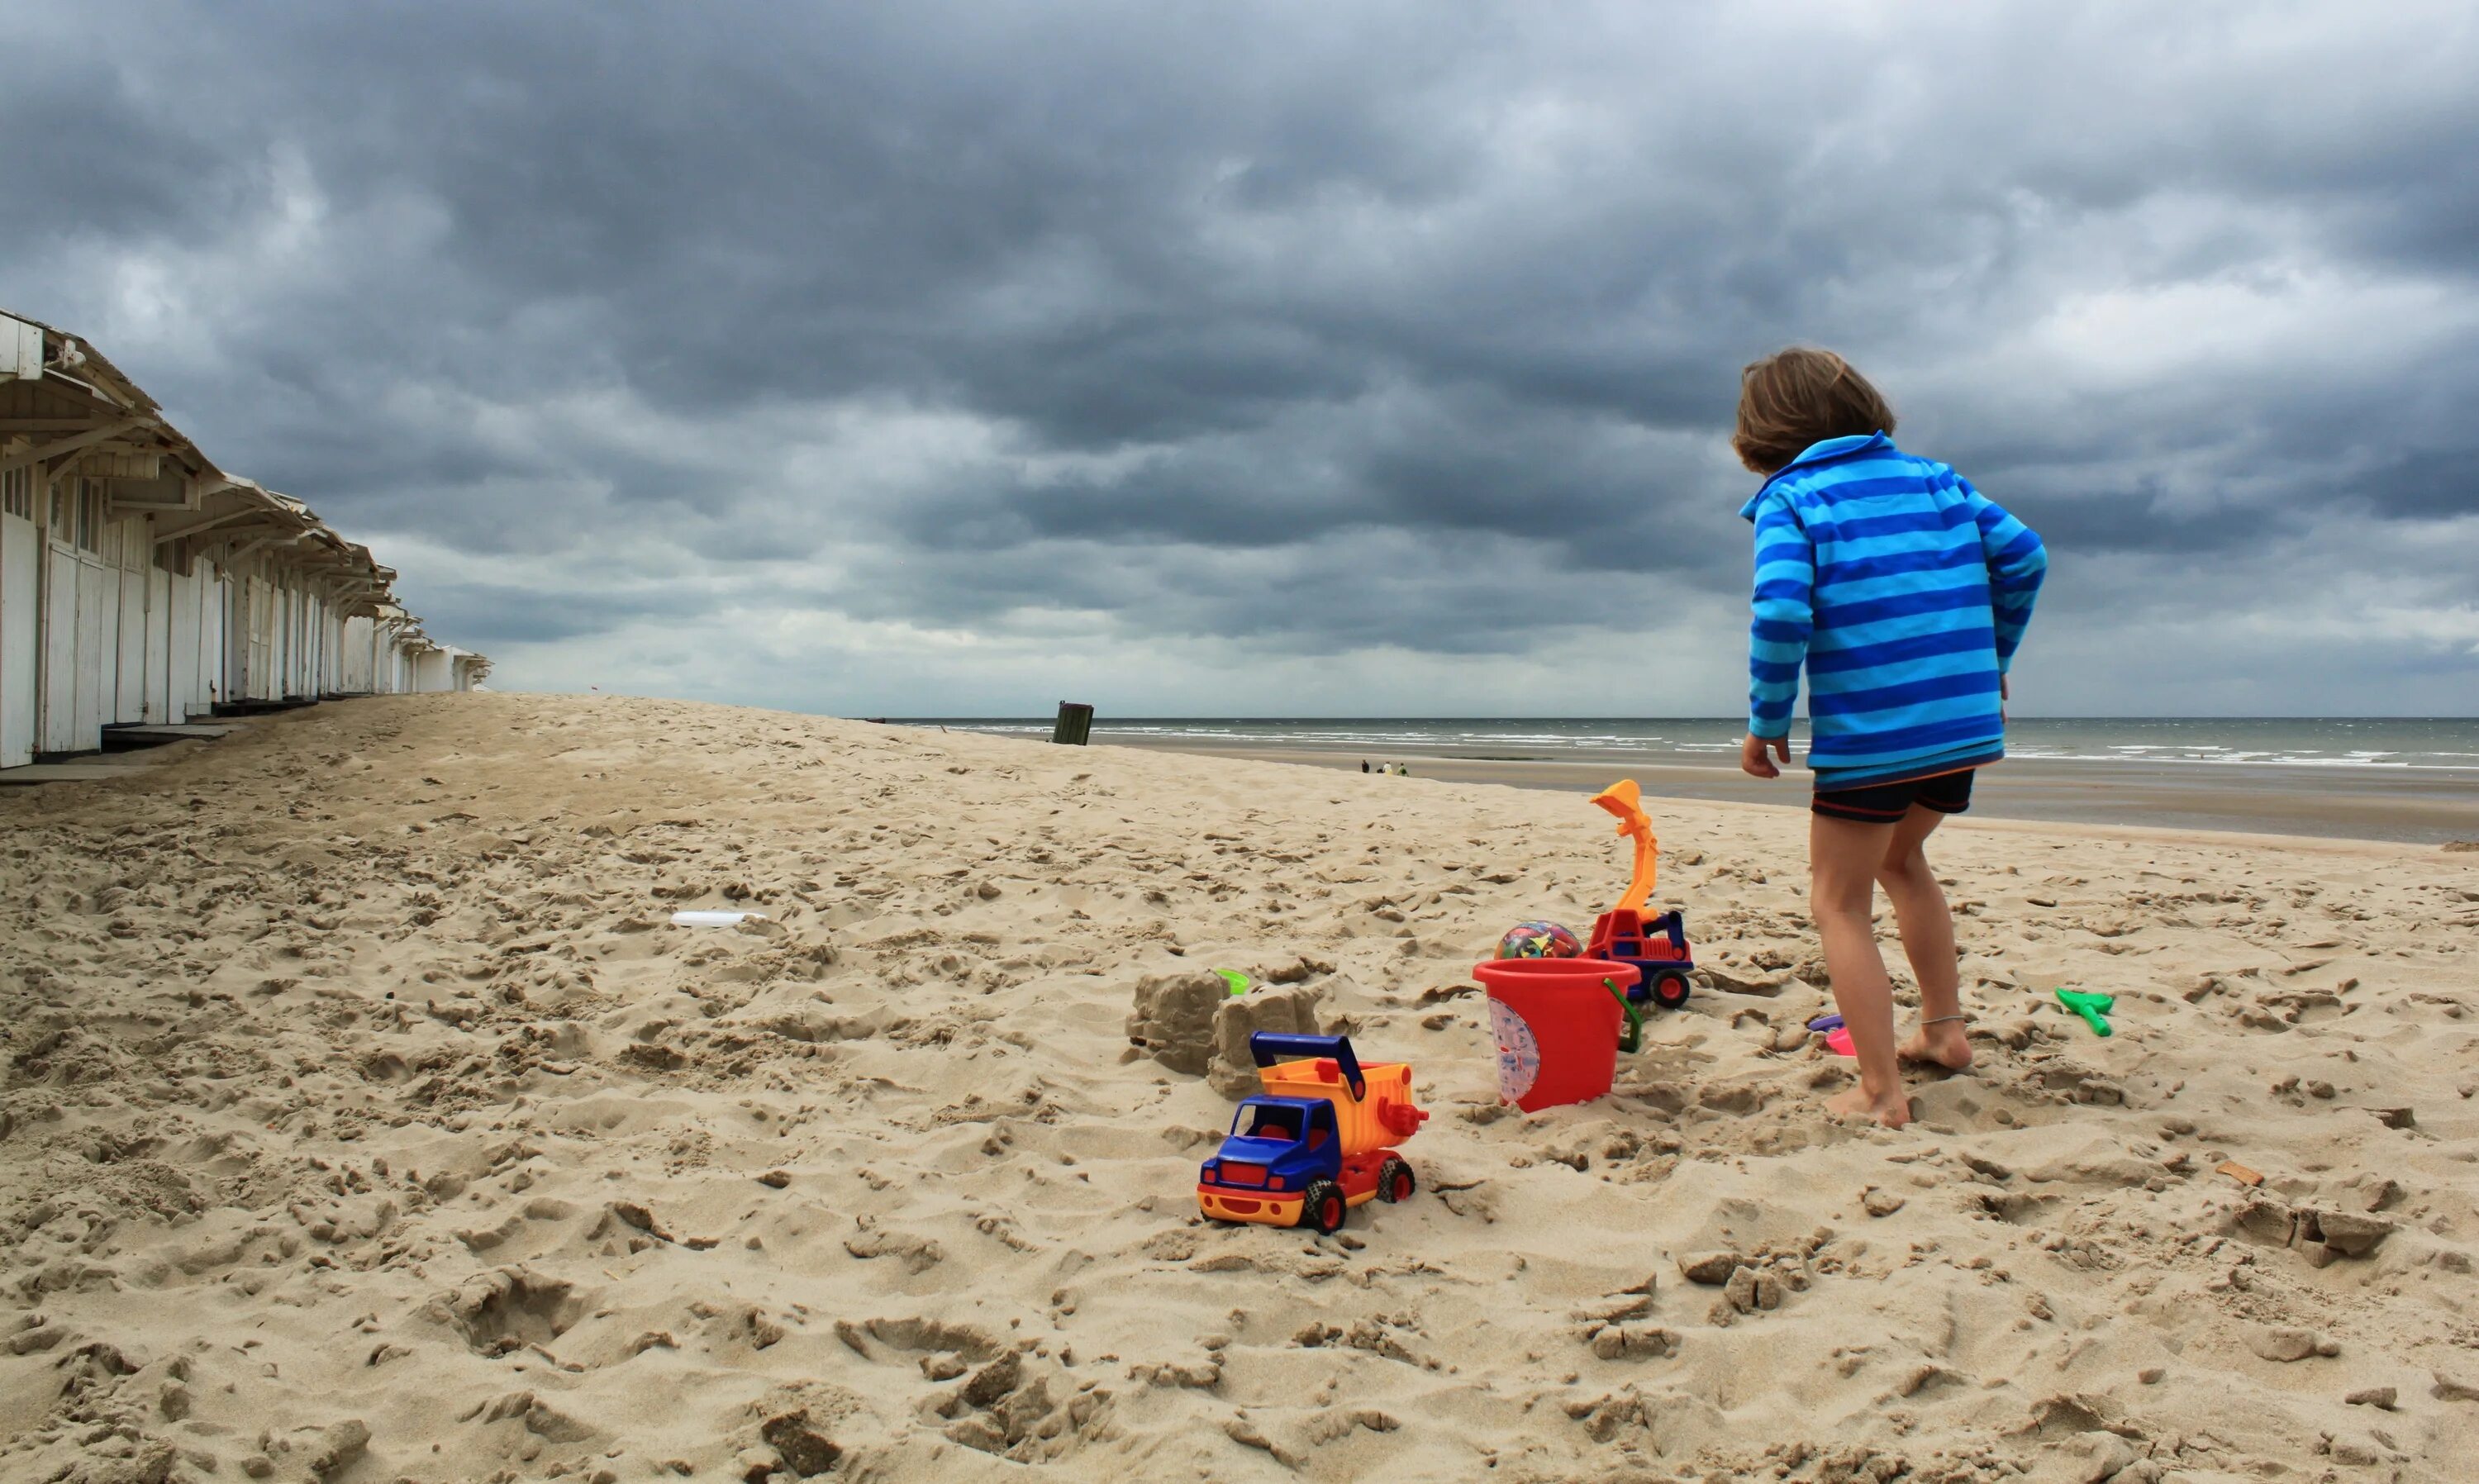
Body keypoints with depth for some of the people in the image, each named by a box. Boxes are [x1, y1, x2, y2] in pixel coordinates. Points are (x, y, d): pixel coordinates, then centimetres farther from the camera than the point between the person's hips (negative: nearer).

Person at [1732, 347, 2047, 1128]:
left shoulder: (1790, 500, -4)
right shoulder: (1935, 478, 13)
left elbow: (1781, 614, -18)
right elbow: (2022, 554, 8)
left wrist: (1767, 723, -8)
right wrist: (1993, 660, 20)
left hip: (1867, 734, -6)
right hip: (1964, 721, 6)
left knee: (1840, 903, 7)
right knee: (1900, 857, 30)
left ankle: (1882, 1093, 2)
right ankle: (1944, 1028, 34)